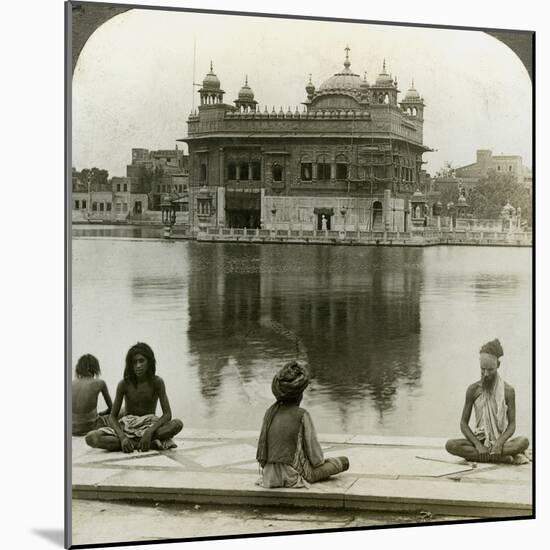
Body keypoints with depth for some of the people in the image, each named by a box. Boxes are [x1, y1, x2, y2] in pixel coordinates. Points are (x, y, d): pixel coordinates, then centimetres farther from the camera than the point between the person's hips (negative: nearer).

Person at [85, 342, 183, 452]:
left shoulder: (157, 382, -10)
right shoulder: (124, 384, -8)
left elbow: (167, 414, -14)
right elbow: (113, 417, -7)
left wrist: (149, 432, -30)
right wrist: (122, 437, -26)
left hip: (150, 425, -1)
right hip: (127, 427, 1)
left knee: (177, 424, -32)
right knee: (91, 438, -27)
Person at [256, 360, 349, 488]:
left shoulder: (270, 412, -1)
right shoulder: (302, 415, -14)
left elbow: (263, 446, 6)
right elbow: (315, 456, -9)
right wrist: (320, 460, 13)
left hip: (271, 475, 6)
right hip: (295, 476, -6)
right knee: (344, 461, 18)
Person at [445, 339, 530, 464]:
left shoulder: (508, 390, -2)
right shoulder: (473, 389, -1)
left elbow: (512, 424, -2)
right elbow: (464, 423, 1)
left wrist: (499, 443, -22)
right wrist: (478, 444, -15)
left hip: (500, 440, -1)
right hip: (480, 440, 1)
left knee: (523, 442, -32)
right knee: (450, 445, -29)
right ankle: (506, 458, -27)